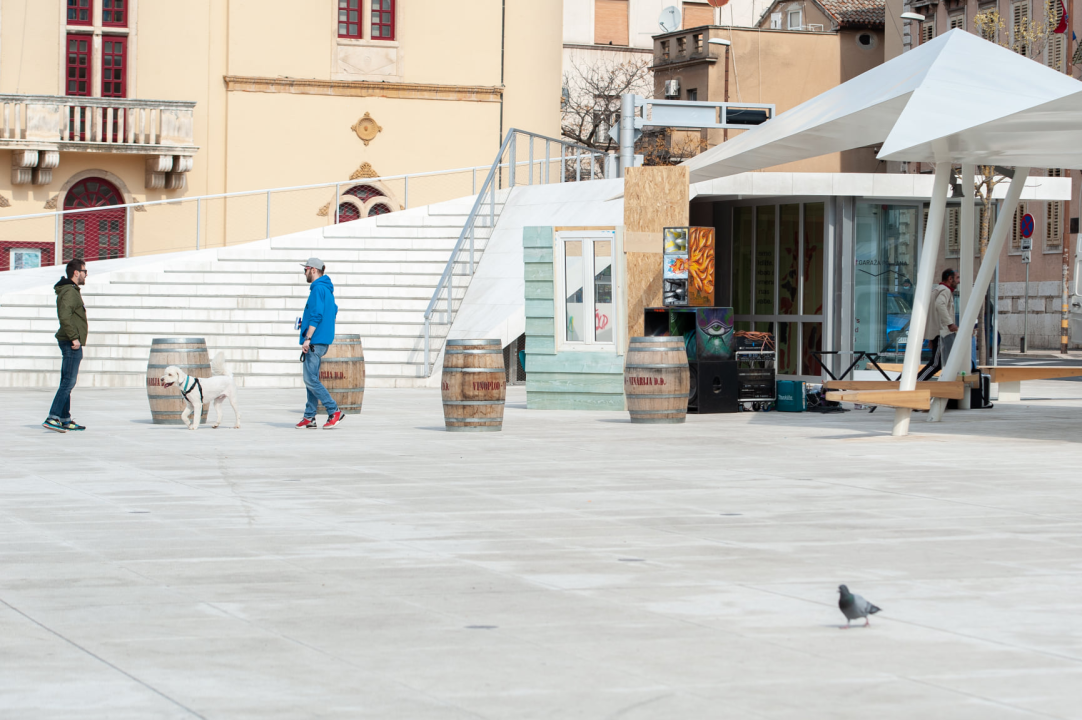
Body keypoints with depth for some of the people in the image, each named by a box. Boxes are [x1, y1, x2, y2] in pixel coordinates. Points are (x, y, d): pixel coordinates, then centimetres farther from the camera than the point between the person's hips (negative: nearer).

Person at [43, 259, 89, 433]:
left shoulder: (72, 291, 18)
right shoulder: (69, 292, -15)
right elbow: (64, 316, -26)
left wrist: (82, 324, 15)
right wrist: (74, 337, -24)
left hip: (70, 342, 11)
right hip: (72, 343, -11)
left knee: (67, 382, 13)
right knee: (69, 381, -12)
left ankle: (65, 420, 17)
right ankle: (52, 418, -16)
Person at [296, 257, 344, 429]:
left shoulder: (318, 289, -14)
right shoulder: (327, 289, 17)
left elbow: (316, 315, -21)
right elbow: (333, 311, 26)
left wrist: (307, 338, -23)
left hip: (315, 340, -10)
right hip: (322, 340, 10)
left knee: (311, 380, -11)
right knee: (311, 379, 11)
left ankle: (334, 411, -13)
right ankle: (309, 417, 11)